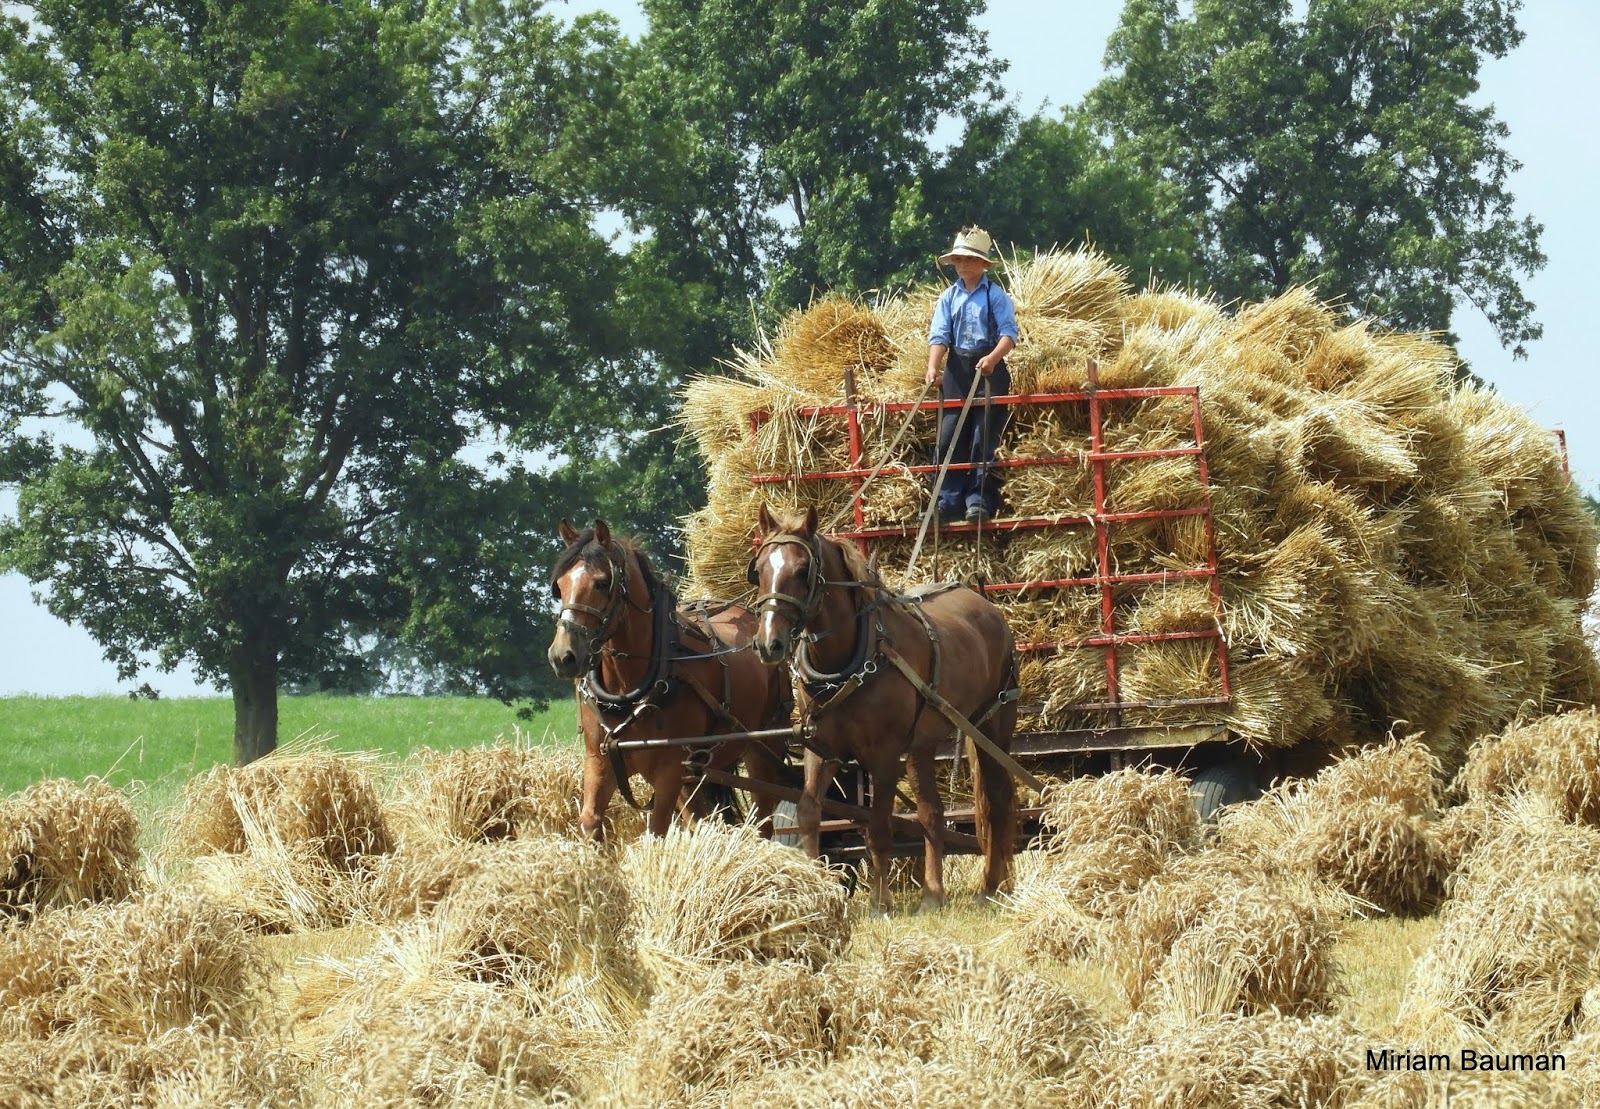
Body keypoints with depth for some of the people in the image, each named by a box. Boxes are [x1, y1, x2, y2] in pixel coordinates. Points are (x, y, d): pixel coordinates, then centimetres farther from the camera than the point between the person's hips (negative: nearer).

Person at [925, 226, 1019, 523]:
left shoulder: (995, 296, 0)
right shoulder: (948, 298, 10)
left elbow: (1009, 332, -8)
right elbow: (939, 336, 2)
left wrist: (993, 357, -27)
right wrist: (933, 367, -16)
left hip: (988, 368, -3)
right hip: (957, 370, 3)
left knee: (984, 438, -6)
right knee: (950, 437, -1)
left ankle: (980, 501, -5)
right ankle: (948, 502, 2)